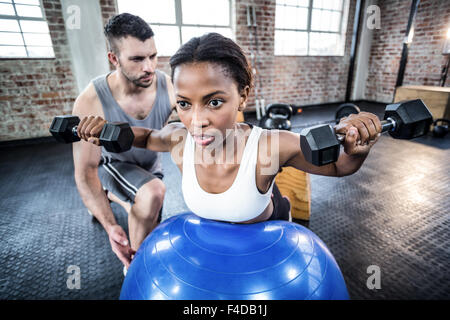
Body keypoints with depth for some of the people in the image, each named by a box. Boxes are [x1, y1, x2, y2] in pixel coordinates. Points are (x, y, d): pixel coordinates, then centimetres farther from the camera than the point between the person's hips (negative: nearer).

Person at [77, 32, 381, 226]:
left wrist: (357, 151, -45)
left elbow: (339, 168, -23)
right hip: (209, 232, 3)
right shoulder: (178, 138, -31)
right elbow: (149, 137, -5)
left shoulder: (273, 146, -42)